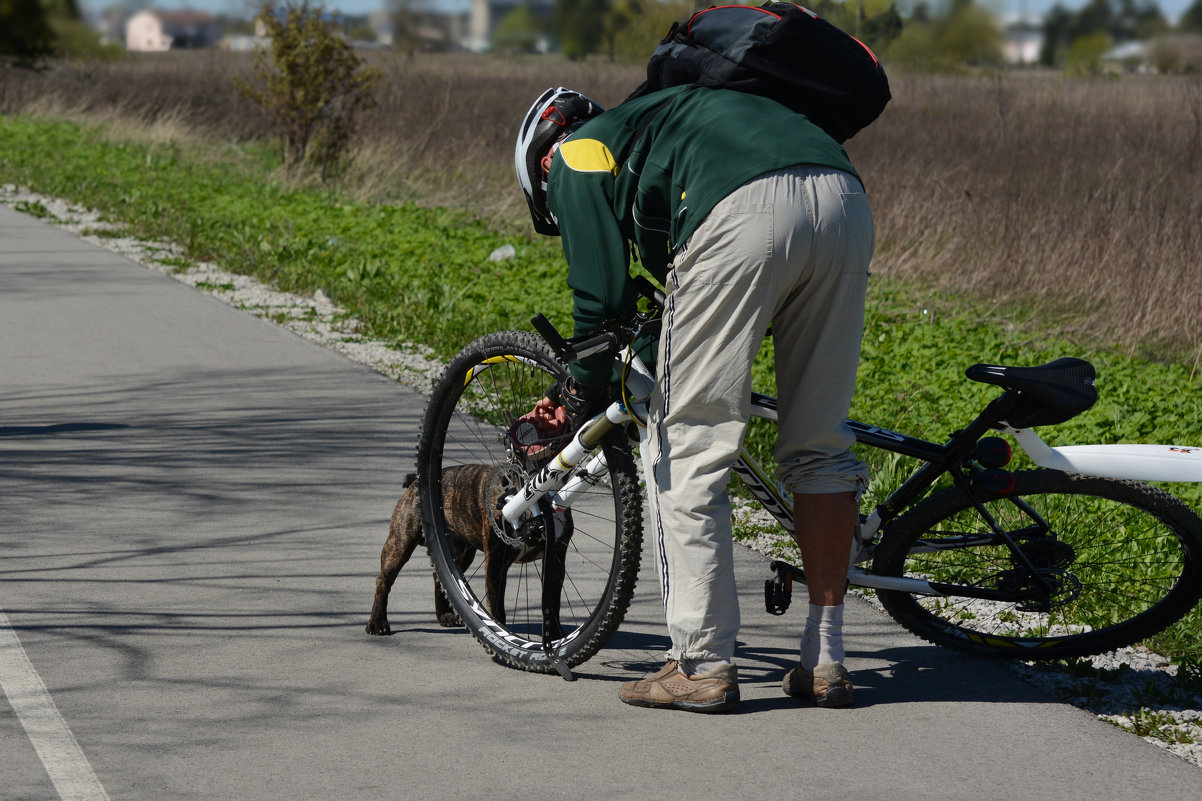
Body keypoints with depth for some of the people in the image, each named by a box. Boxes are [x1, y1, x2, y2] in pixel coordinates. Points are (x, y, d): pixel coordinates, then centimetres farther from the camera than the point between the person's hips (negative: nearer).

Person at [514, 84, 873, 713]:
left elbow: (601, 299, 16)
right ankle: (824, 661, 17)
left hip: (743, 214, -7)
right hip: (846, 204, 7)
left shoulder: (576, 156, 22)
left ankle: (702, 666, 3)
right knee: (819, 446, 17)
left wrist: (580, 399, 31)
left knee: (686, 450, 4)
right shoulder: (651, 122, 42)